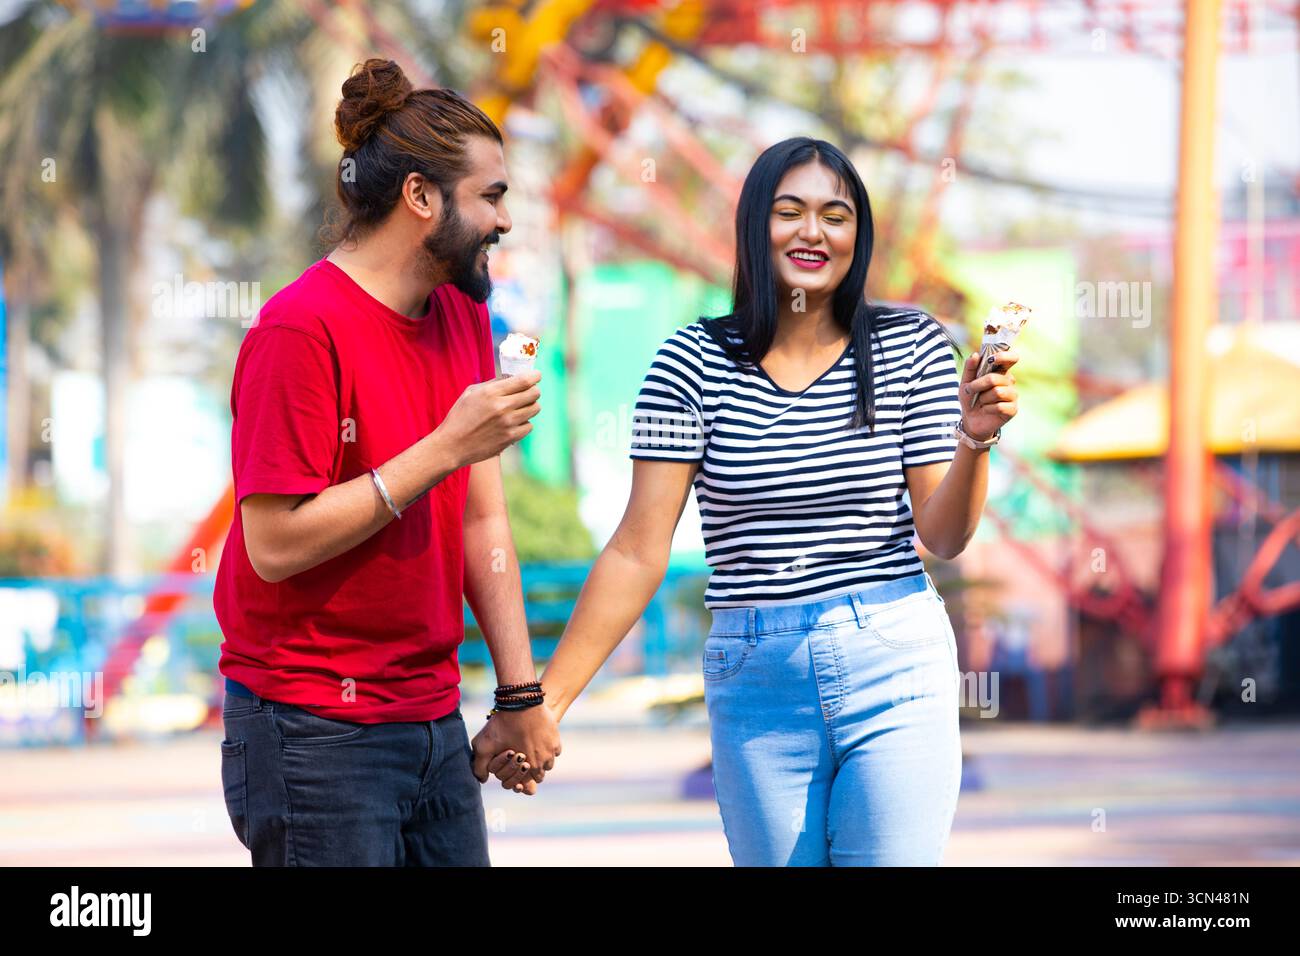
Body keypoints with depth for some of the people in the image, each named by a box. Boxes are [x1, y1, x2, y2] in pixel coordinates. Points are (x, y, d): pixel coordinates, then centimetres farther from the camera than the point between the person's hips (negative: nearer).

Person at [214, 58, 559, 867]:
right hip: (315, 733, -7)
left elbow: (483, 522, 10)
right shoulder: (302, 330, -14)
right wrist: (447, 449, -20)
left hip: (434, 726, 7)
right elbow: (276, 543, -20)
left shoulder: (464, 314, 9)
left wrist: (521, 694, 6)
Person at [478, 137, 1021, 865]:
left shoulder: (911, 349, 1)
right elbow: (638, 552, -3)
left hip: (893, 671, 0)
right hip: (755, 682, 0)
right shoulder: (696, 362, -1)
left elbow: (943, 537, 1)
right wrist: (545, 700, -8)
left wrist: (974, 442, -18)